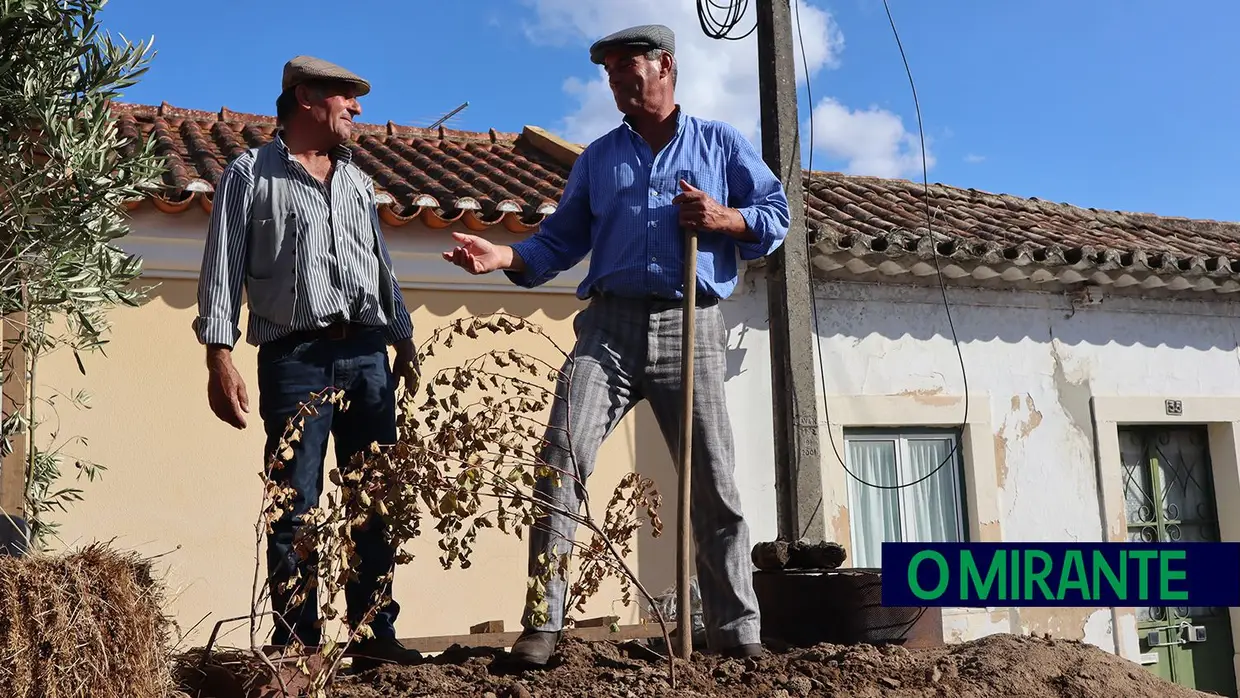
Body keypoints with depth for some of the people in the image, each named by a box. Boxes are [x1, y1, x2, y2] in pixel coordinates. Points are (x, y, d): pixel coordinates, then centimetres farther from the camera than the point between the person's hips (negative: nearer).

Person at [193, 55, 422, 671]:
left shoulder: (357, 181, 22)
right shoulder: (250, 175, 5)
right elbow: (222, 269, -1)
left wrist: (404, 341, 19)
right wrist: (220, 359, -11)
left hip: (367, 354, 5)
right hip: (296, 358, -5)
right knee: (296, 506, -3)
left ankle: (375, 636, 12)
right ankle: (298, 644, 7)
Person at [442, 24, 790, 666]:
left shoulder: (720, 143, 14)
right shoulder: (596, 158, 19)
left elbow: (776, 214, 10)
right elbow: (562, 238, 15)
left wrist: (723, 219, -9)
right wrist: (505, 258, -2)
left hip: (690, 330, -1)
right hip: (610, 326, 2)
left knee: (714, 485, 1)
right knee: (561, 461, -13)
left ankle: (738, 633, 12)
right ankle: (542, 626, -7)